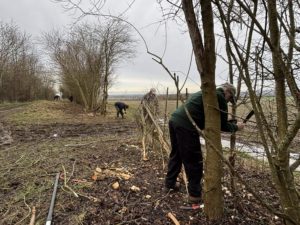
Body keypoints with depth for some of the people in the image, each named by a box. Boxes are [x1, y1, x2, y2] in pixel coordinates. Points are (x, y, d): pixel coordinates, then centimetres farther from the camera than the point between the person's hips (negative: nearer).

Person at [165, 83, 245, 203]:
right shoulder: (220, 97, 0)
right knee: (194, 161, 4)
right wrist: (236, 127, 21)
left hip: (174, 119, 10)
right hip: (185, 125, -9)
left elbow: (205, 119, 28)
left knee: (176, 155, 23)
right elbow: (222, 125, 3)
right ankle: (195, 194, 18)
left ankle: (170, 183, 38)